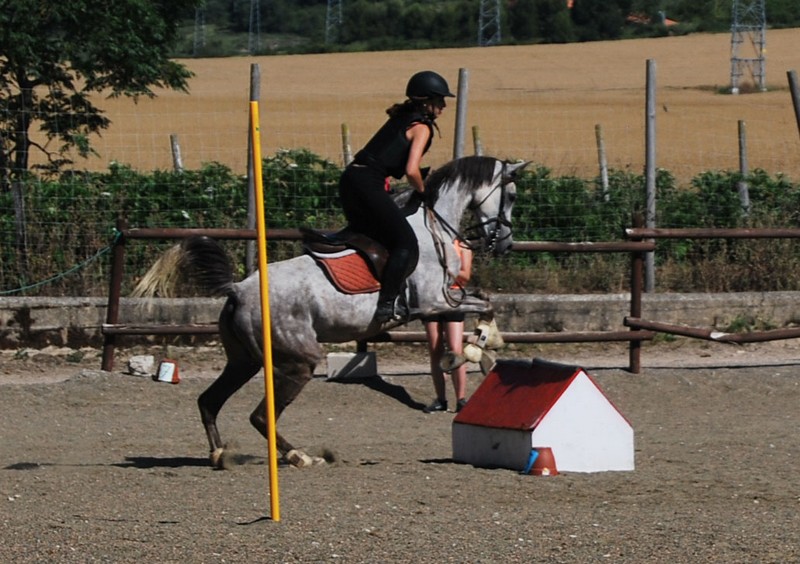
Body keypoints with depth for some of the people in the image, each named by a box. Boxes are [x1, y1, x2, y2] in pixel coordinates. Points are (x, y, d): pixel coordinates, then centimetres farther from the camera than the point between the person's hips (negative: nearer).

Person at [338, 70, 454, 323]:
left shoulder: (401, 119, 22)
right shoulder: (421, 127, -4)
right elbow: (411, 170, -14)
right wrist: (423, 191, 4)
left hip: (350, 179, 9)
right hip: (369, 184, -9)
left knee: (368, 235, 26)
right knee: (406, 245, -12)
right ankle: (386, 306, -20)